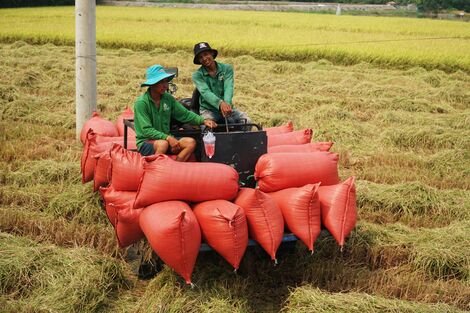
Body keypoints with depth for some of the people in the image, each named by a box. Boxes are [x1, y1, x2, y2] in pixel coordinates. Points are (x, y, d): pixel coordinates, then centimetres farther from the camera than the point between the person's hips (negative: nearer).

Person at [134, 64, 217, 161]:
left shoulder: (168, 98, 4)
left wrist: (203, 120, -7)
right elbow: (146, 130, -20)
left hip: (166, 139, 7)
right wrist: (167, 138, -30)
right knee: (163, 144, -37)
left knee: (191, 142, -15)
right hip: (145, 142, -6)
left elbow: (184, 114, 9)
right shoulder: (141, 103, -15)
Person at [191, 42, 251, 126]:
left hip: (227, 108, 2)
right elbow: (206, 92, -21)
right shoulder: (197, 75, -3)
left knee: (246, 121, -19)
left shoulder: (227, 68, 2)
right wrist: (220, 103, -41)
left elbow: (228, 88, -15)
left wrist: (227, 104, -37)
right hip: (208, 110, -2)